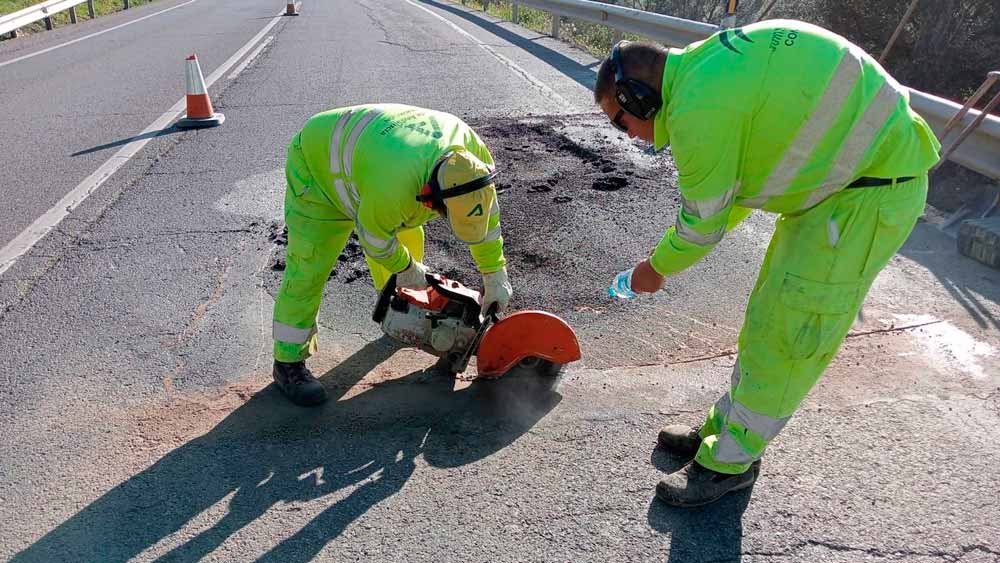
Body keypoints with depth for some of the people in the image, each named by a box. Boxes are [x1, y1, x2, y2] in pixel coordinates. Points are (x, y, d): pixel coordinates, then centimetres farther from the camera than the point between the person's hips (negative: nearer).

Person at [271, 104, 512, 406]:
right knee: (309, 268, -9)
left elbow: (487, 216, -9)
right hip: (318, 166, -7)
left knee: (407, 238, 14)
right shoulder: (394, 189, -45)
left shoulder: (472, 154, -25)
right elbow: (375, 239, -24)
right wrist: (407, 269, -5)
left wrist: (495, 276, -4)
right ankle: (288, 362, 4)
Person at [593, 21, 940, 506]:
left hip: (874, 186, -10)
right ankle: (723, 429, 28)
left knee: (787, 331, -4)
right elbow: (737, 182, 15)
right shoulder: (708, 67, 6)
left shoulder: (699, 109, -25)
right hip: (840, 171, 10)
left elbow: (702, 224, -14)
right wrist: (669, 255, 14)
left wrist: (655, 268, 5)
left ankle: (730, 460, 12)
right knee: (768, 314, 14)